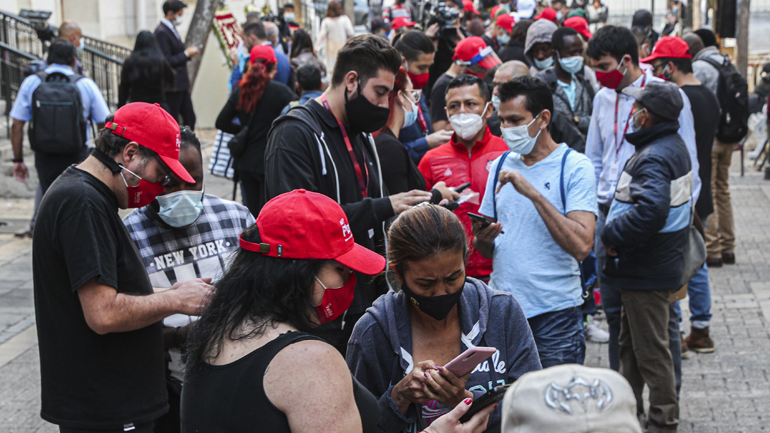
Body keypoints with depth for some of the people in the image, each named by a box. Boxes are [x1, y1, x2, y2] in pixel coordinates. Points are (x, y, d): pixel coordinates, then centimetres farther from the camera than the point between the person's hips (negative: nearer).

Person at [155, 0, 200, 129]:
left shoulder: (171, 30, 15)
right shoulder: (162, 32, -17)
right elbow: (166, 61, -22)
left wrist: (188, 52, 3)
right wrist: (186, 54, -14)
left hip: (181, 84, 10)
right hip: (171, 86, -10)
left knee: (190, 118, 11)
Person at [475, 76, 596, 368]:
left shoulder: (575, 167, -6)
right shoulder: (501, 166, 11)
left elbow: (581, 246, -19)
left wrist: (533, 193, -21)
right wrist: (483, 238, -7)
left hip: (554, 313, -4)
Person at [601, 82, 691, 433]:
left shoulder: (654, 158, -25)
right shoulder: (674, 145, 9)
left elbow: (650, 212, -39)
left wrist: (611, 235, -24)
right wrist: (616, 233, 14)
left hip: (647, 272, -11)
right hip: (649, 266, 11)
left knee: (651, 350, 0)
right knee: (630, 341, 23)